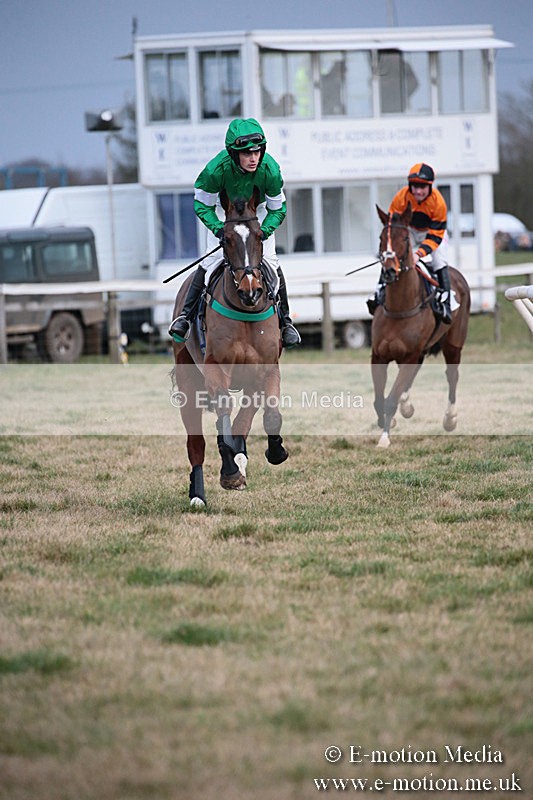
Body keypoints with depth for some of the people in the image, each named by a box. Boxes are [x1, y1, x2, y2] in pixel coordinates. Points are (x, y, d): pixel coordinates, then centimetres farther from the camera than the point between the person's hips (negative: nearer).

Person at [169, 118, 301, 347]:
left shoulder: (270, 169, -31)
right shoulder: (216, 169, -35)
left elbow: (278, 209, -16)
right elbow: (202, 204, -19)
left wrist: (263, 231, -32)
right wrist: (218, 228, -34)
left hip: (258, 215, 1)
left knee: (270, 263, -8)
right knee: (211, 261, -12)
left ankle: (285, 320, 8)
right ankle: (185, 314, 3)